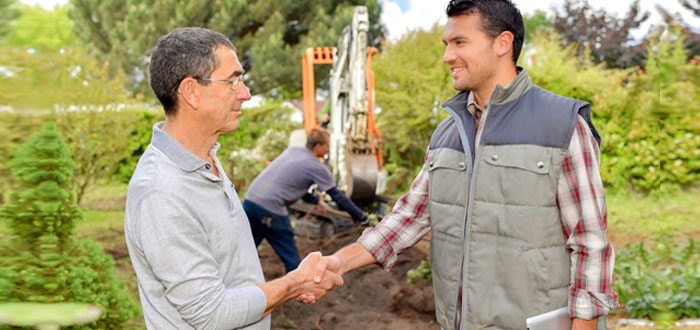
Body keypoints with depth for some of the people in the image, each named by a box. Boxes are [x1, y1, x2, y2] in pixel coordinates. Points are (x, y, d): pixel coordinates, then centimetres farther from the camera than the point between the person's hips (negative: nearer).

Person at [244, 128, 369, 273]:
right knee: (291, 260, 5)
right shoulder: (317, 167, -2)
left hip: (250, 199, 7)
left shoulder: (292, 150, 18)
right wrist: (362, 217, 13)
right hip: (270, 210, -7)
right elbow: (338, 197, 3)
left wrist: (316, 201, 38)